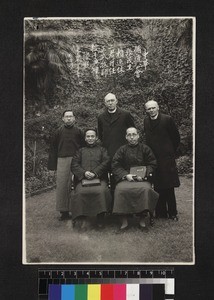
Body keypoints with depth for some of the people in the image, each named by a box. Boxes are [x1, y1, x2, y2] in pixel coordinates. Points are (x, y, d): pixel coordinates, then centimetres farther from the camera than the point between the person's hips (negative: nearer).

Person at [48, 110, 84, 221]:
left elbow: (83, 147, 9)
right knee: (62, 186, -1)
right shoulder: (59, 131, 7)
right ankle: (64, 212, 8)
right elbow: (53, 148, 8)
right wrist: (53, 165, 3)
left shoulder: (78, 131, 7)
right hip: (62, 161, 1)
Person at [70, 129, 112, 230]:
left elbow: (106, 162, 7)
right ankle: (82, 218, -25)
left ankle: (100, 218, -23)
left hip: (99, 178, -1)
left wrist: (95, 172, -11)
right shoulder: (81, 151, 28)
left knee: (101, 191, -34)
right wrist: (84, 172, -8)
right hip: (83, 178, 1)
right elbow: (74, 165, 13)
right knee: (80, 192, -32)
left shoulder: (102, 150, 25)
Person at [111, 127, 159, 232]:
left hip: (142, 179, 0)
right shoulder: (122, 150, 11)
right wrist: (126, 175, -10)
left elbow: (152, 164, 8)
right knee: (120, 190, -32)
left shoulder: (145, 149, 10)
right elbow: (115, 166, 6)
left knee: (145, 189, -34)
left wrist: (144, 175, -9)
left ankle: (142, 219, -19)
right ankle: (124, 221, -23)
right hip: (125, 178, 1)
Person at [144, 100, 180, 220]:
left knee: (169, 187, -2)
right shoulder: (146, 121, 9)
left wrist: (171, 151, 7)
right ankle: (160, 213, 16)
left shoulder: (167, 119, -6)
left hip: (166, 157, -4)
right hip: (153, 158, 5)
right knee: (158, 188, 7)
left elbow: (176, 137, 2)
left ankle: (172, 213, 9)